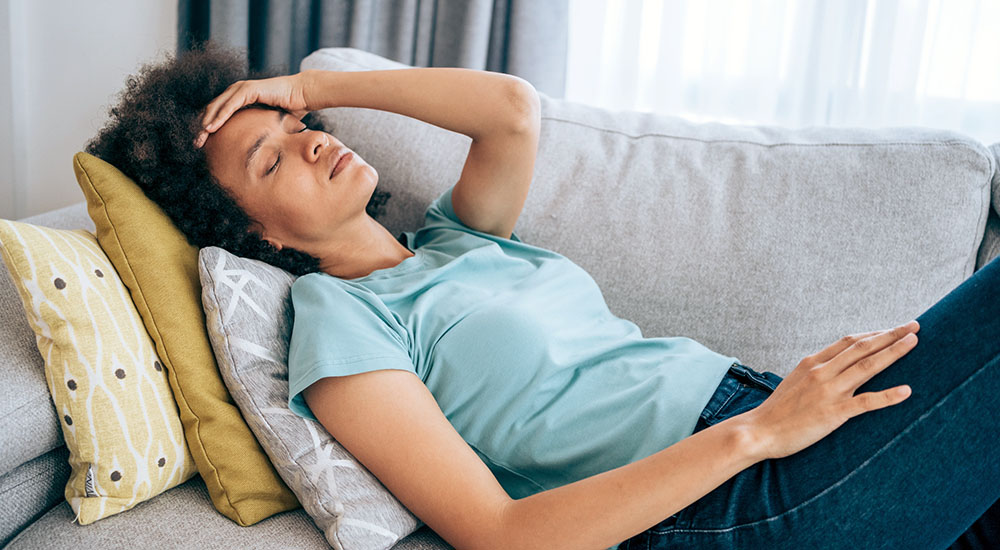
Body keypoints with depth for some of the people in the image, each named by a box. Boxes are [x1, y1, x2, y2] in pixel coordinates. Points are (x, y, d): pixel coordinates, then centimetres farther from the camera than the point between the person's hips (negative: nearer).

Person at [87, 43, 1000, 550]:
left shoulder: (457, 238, 17)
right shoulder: (339, 323, -8)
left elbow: (514, 109, 1)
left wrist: (311, 86, 7)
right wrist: (754, 431, -22)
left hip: (761, 403, 8)